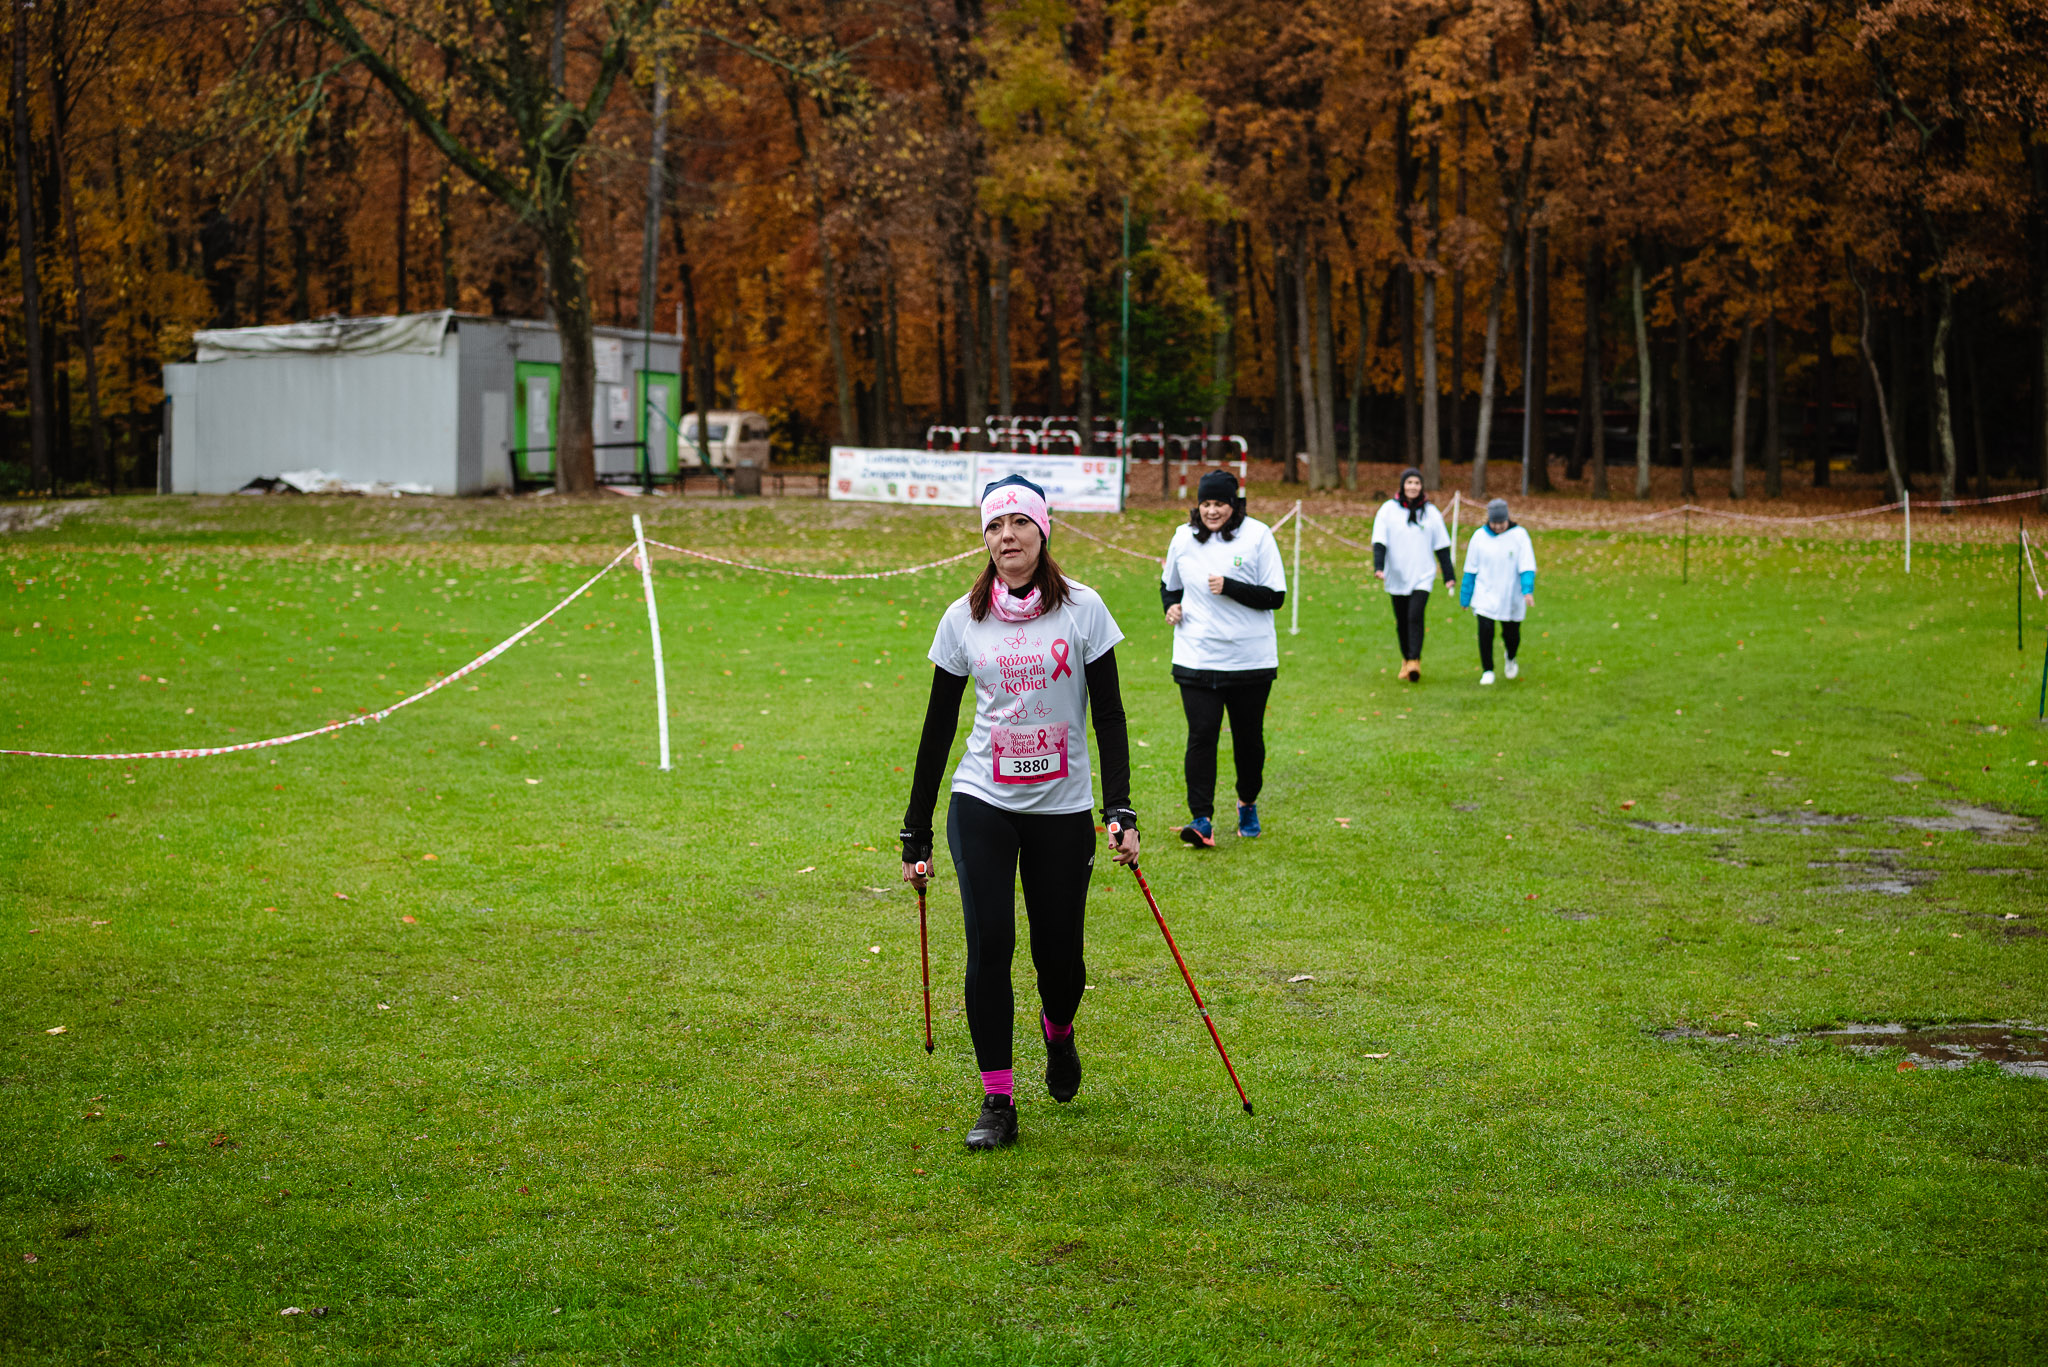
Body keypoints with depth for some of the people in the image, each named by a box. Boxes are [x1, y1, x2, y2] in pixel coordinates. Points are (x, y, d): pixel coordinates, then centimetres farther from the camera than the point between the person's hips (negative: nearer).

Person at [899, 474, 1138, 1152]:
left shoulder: (1083, 609, -4)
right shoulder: (964, 618, 1)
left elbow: (1109, 714, -1)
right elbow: (939, 725, 6)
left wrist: (1121, 810, -10)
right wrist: (916, 831, 5)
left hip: (1063, 809, -1)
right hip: (982, 804, 1)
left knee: (1059, 955, 2)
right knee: (989, 944, -10)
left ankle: (1058, 1031, 38)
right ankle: (997, 1101, 1)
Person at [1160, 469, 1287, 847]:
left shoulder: (1257, 535, -6)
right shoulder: (1183, 537, 5)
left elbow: (1275, 596, -8)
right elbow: (1169, 584, 22)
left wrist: (1229, 587, -19)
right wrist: (1171, 605, 1)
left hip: (1251, 658, -1)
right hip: (1196, 657, 1)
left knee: (1249, 736, 9)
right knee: (1201, 735, -8)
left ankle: (1248, 805, 32)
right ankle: (1201, 819, -6)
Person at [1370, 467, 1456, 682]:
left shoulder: (1430, 511, 3)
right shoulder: (1388, 509, -1)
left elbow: (1441, 546, 9)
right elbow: (1379, 541, -5)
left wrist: (1449, 575, 7)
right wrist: (1378, 566, -21)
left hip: (1422, 577, -1)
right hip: (1396, 576, 1)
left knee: (1415, 617, -17)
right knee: (1402, 621, 9)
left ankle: (1414, 661, -20)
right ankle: (1406, 659, 28)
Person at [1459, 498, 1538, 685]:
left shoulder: (1519, 535, -5)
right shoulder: (1480, 536, -1)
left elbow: (1527, 566, -9)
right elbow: (1470, 569, 6)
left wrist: (1528, 590, -22)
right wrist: (1465, 597, 8)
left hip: (1511, 598, 0)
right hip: (1485, 597, 0)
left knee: (1511, 634, 8)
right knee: (1485, 632, -13)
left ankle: (1510, 658, 43)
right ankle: (1487, 671, 4)